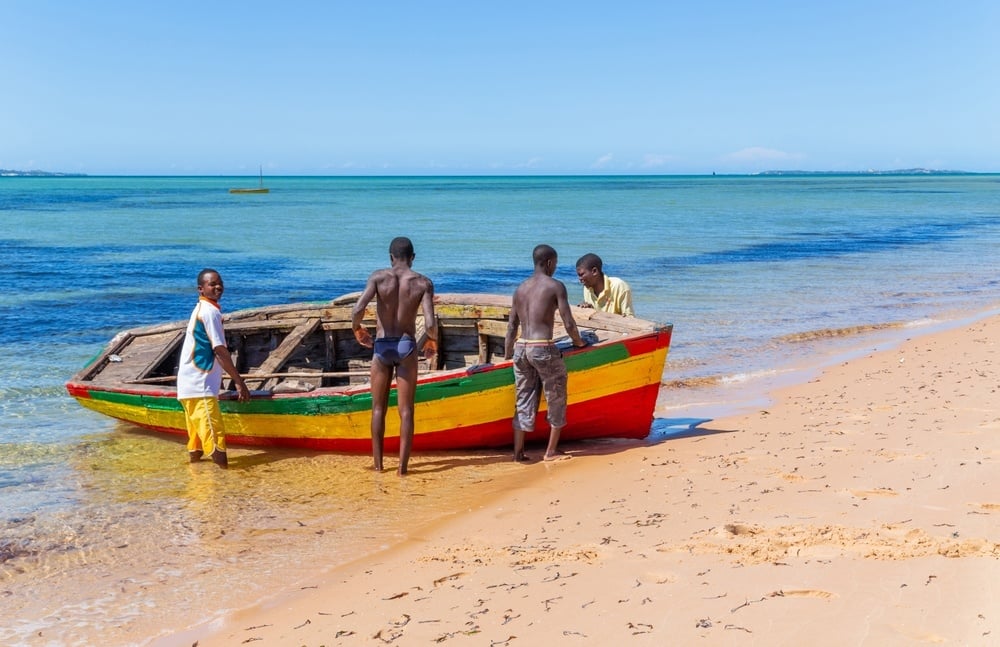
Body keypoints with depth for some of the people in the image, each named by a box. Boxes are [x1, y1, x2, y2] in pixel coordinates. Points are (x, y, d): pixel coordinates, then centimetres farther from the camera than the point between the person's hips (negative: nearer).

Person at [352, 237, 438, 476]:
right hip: (407, 346, 0)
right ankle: (402, 465, 2)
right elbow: (430, 323, -13)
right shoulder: (423, 283, -3)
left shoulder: (378, 276, -5)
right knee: (405, 410, 6)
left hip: (382, 346, 0)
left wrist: (357, 329, 5)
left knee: (378, 408, 13)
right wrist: (432, 341, 9)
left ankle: (378, 463, 15)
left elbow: (358, 310, -17)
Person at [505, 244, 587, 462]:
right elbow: (568, 324, -7)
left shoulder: (520, 289, 15)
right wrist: (579, 342, 11)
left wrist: (507, 358, 20)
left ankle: (518, 451, 11)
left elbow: (511, 328, 15)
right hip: (543, 348, -6)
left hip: (520, 348, 6)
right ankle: (551, 450, 12)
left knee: (523, 400, 12)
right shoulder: (555, 286, -3)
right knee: (556, 399, 10)